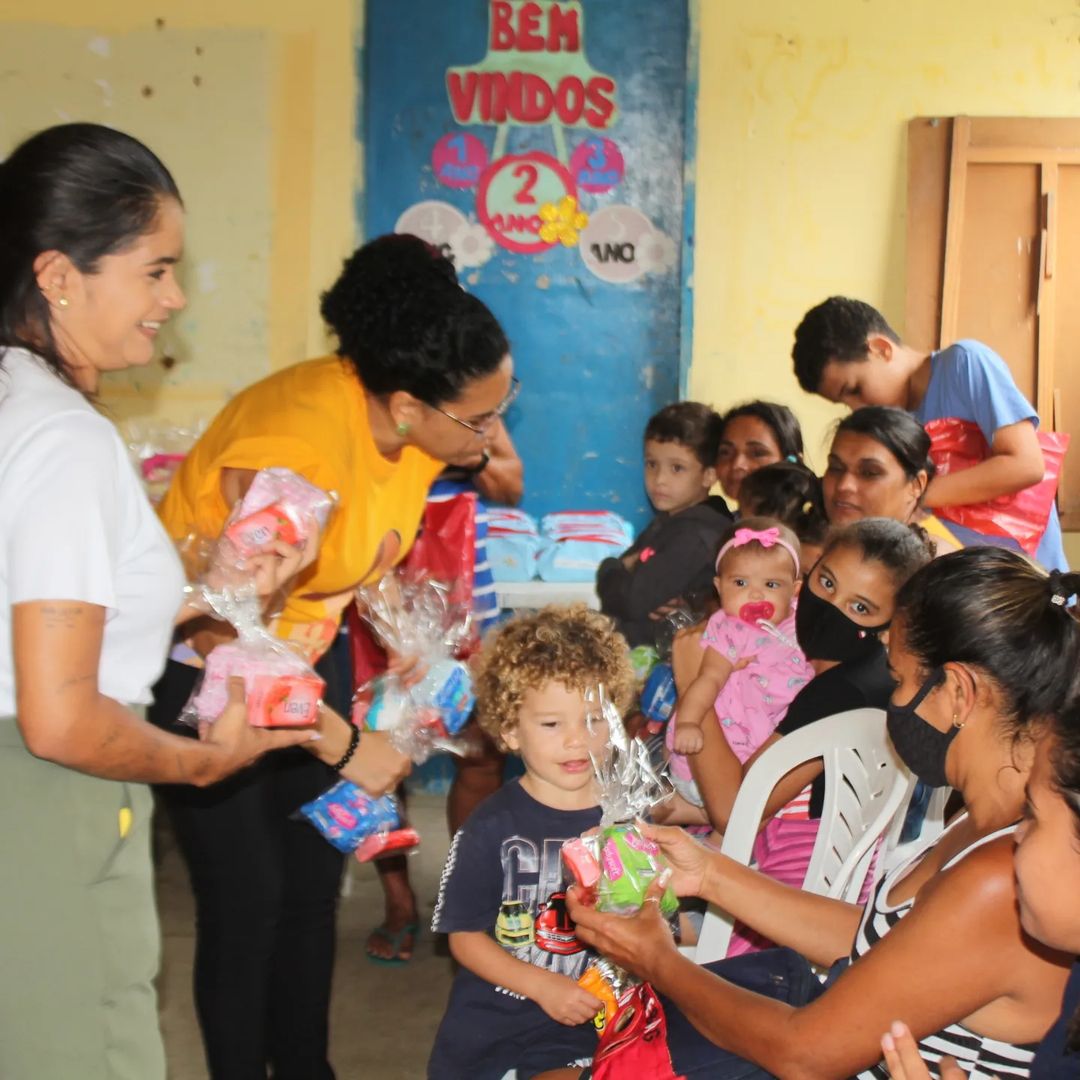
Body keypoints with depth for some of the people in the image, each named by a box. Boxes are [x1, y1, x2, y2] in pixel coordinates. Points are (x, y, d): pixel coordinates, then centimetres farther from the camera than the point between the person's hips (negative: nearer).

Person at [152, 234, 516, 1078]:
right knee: (247, 896, -3)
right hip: (202, 667, -7)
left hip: (302, 650, 7)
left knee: (315, 881, 10)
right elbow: (229, 638, -30)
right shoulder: (299, 446, -35)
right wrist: (344, 747, -21)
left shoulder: (422, 429, -11)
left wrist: (410, 652, -4)